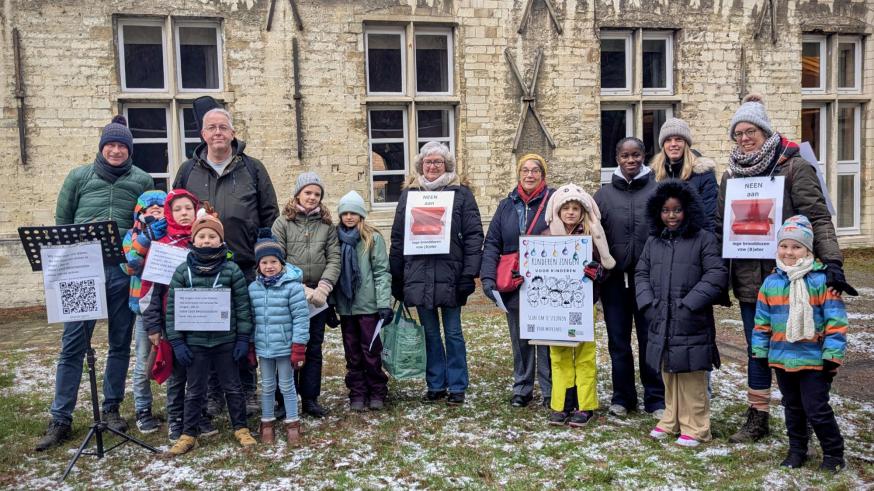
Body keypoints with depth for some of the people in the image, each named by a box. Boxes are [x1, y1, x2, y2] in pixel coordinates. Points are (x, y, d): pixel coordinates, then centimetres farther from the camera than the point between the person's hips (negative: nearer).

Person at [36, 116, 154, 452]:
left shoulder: (142, 180, 8)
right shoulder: (79, 177, 10)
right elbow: (62, 221, 13)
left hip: (125, 270, 0)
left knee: (120, 344, 8)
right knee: (73, 345, 0)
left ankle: (111, 409, 22)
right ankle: (60, 420, 8)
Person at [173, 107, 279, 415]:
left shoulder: (252, 169, 5)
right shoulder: (188, 171, 9)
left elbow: (269, 215, 6)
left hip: (245, 267, -1)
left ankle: (247, 391, 20)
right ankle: (213, 393, 21)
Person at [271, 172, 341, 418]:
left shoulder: (327, 225, 8)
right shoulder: (282, 223, -1)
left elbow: (334, 259, 1)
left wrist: (323, 287, -14)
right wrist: (300, 289, -15)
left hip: (318, 297, 3)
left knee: (314, 348, 9)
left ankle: (310, 399, 19)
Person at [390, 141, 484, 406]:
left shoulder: (461, 193, 1)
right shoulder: (408, 193, 9)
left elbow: (473, 235, -3)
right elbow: (397, 238, 10)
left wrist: (469, 274, -11)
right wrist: (396, 279, 6)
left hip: (450, 275, -2)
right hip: (418, 276, 3)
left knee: (453, 333, 6)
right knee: (430, 333, 11)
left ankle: (457, 387, 18)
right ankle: (436, 385, 23)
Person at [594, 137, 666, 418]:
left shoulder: (658, 191, 2)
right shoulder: (604, 194, 7)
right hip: (615, 278, 2)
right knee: (618, 341, 9)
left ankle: (656, 398, 17)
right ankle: (622, 397, 22)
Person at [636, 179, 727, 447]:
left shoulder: (704, 239, -3)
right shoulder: (653, 241, 12)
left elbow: (717, 275, -9)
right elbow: (641, 273, 16)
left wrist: (689, 304, -14)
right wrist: (647, 302, 0)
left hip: (691, 325, -5)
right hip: (661, 324, 5)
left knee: (692, 378, 0)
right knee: (669, 376, 15)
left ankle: (695, 427, 11)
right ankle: (671, 421, 27)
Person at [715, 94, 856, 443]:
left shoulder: (794, 168, -6)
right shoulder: (731, 176, 9)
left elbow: (817, 217, -14)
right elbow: (720, 228, 12)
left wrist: (831, 261, -26)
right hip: (749, 280, 5)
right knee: (757, 350, 12)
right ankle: (757, 418, 24)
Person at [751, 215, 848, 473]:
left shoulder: (822, 280, -11)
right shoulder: (771, 282, 4)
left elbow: (835, 321, -11)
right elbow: (762, 321, 9)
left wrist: (832, 355, -13)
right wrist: (759, 352, 8)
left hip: (814, 360, -5)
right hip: (782, 359, 5)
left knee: (816, 410, 1)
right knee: (793, 408, 17)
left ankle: (834, 453, 19)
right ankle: (797, 450, 31)